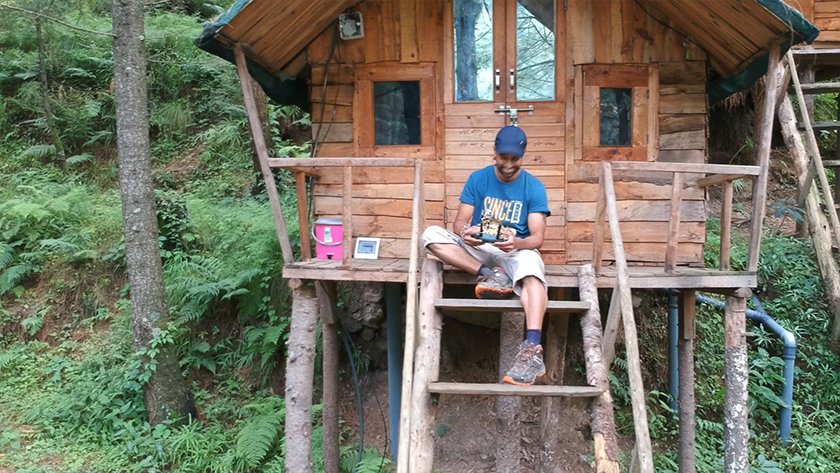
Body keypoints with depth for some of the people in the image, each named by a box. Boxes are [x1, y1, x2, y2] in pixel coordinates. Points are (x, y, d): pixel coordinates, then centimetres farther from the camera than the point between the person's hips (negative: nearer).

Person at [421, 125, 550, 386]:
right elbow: (459, 221, -4)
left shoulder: (534, 187, -3)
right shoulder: (478, 179, 2)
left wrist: (517, 243, -34)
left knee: (530, 262, -40)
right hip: (479, 249, 3)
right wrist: (465, 232, -30)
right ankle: (490, 275, -25)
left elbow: (537, 237, -10)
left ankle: (532, 349, -55)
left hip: (517, 251, -2)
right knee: (432, 234, -21)